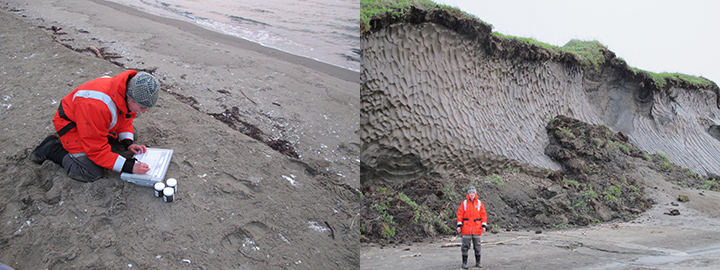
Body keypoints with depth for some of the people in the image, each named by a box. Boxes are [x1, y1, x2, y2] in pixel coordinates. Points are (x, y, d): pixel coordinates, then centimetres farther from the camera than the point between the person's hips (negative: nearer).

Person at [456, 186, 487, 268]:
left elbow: (483, 215, 6)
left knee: (477, 246, 8)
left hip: (477, 228, 1)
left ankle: (478, 262, 19)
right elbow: (459, 214, 2)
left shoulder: (479, 203, 6)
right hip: (466, 228, -1)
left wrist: (484, 226, -1)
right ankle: (464, 262, 6)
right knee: (465, 246, -1)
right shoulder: (464, 203, 3)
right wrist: (459, 225, -5)